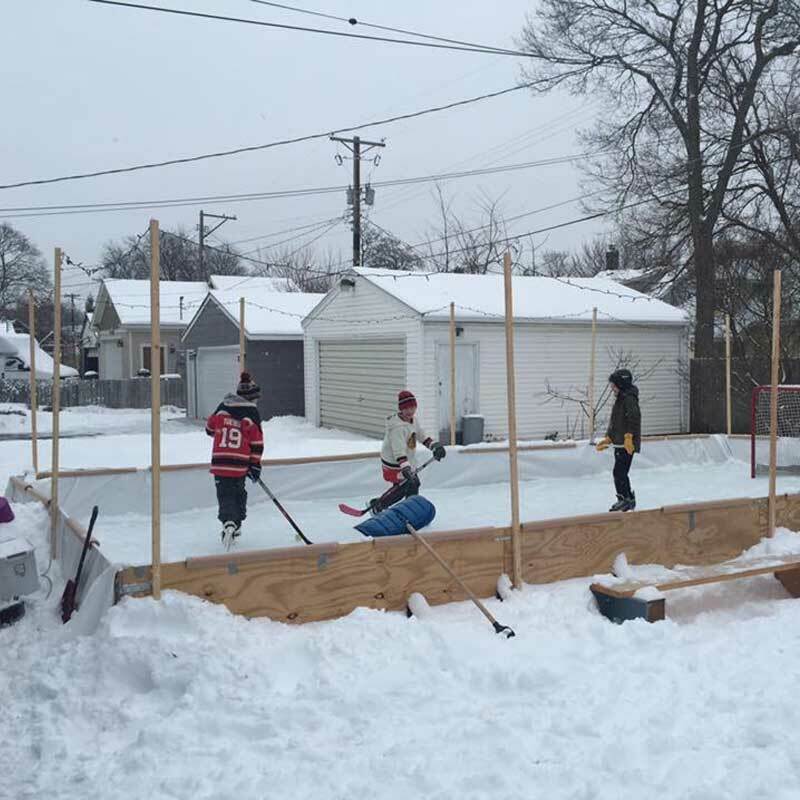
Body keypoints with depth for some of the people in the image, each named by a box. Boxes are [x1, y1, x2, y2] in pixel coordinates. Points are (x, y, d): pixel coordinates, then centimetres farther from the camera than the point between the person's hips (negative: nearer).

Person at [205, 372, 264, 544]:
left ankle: (228, 522, -17)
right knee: (238, 492, 19)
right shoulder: (252, 413, -5)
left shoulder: (222, 408, 4)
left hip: (219, 462, 1)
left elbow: (210, 428, 17)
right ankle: (236, 524, 25)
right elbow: (257, 442, -5)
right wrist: (255, 465, 3)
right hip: (240, 464, -1)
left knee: (225, 493, 4)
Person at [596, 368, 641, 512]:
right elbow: (614, 422, 26)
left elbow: (634, 418, -24)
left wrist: (628, 436, -31)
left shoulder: (629, 398, -12)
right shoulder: (620, 399, 20)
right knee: (621, 473, 13)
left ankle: (626, 499, -5)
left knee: (619, 472, -11)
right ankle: (628, 500, 21)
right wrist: (608, 439, 26)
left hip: (627, 444, -10)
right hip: (619, 443, 10)